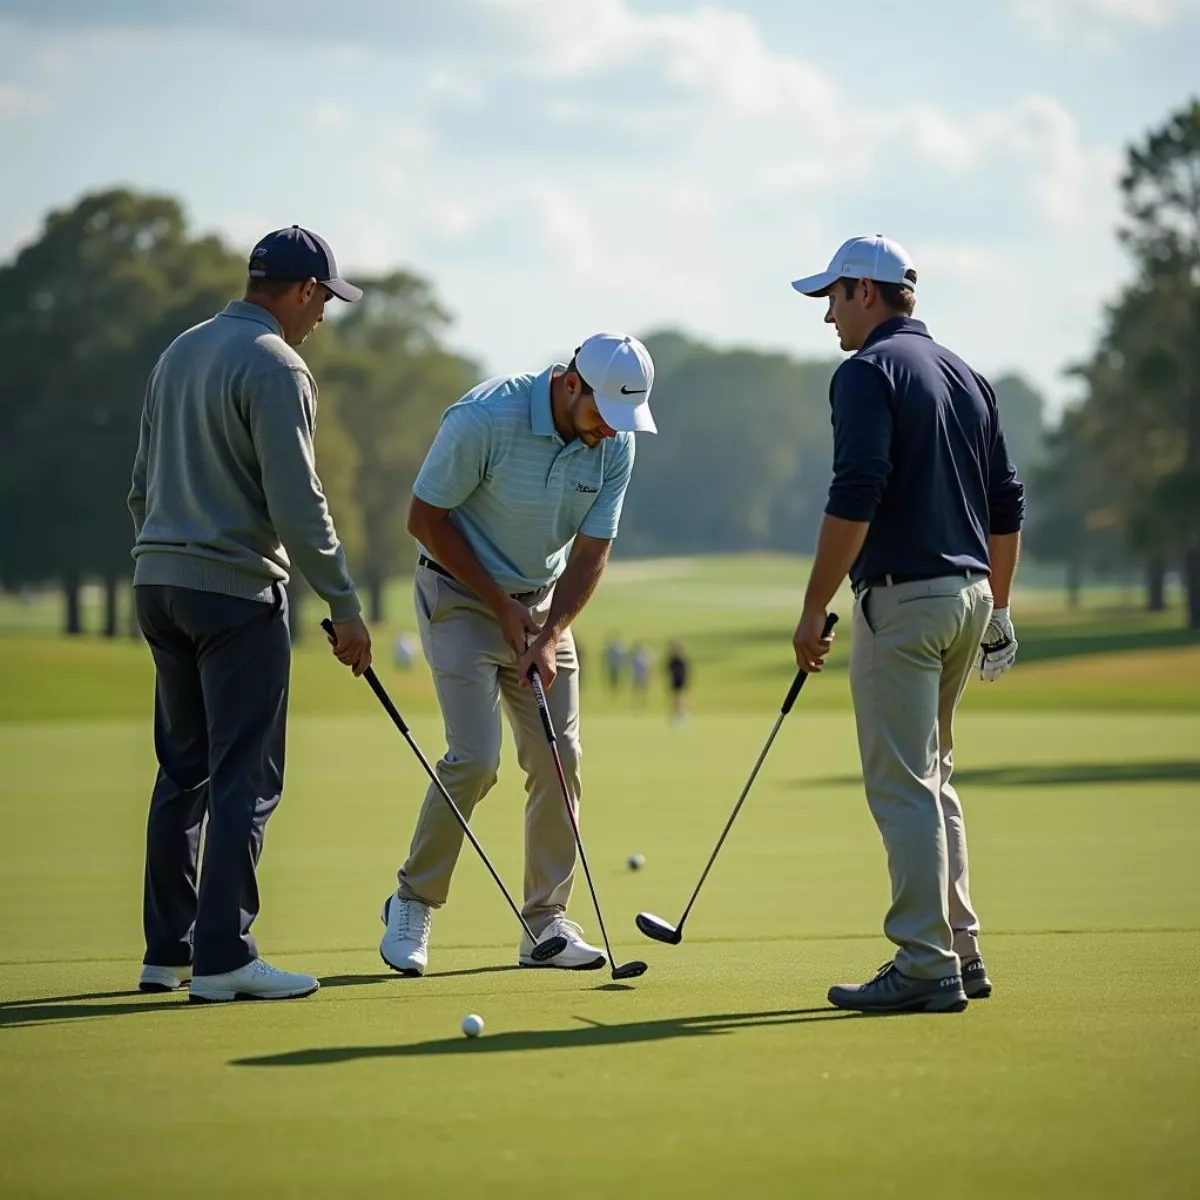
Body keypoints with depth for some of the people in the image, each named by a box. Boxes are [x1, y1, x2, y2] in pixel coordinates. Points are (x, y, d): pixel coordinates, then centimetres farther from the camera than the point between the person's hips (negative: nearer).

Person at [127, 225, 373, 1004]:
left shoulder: (179, 354, 14)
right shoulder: (276, 368, -12)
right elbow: (298, 505, -17)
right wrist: (345, 605, -11)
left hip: (159, 583, 8)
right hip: (236, 589, -8)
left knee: (183, 771, 13)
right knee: (246, 777, -5)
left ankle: (167, 952, 13)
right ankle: (223, 956, -9)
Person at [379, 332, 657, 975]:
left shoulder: (616, 443, -9)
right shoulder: (485, 417, -25)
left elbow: (591, 550, -4)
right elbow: (425, 517, -17)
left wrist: (549, 637, -16)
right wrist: (501, 605, -14)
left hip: (542, 600, 6)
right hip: (461, 595, -5)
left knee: (558, 759, 0)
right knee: (474, 758, -15)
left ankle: (546, 922, 8)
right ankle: (413, 903, 1)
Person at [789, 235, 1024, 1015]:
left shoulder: (869, 373, -10)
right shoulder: (967, 378, 15)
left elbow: (855, 500, -19)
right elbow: (1008, 504, 17)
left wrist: (815, 608, -15)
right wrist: (997, 608, 23)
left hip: (902, 597, -8)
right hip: (967, 594, 8)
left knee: (902, 786, -6)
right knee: (932, 780, 17)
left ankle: (926, 967, -8)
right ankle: (959, 951, 18)